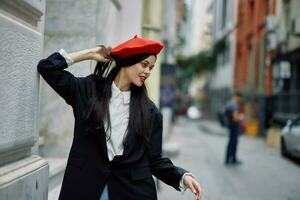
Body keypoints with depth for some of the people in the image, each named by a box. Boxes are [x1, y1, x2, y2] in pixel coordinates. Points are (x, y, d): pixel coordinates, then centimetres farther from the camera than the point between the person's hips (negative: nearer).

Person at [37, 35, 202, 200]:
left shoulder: (150, 112, 3)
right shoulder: (88, 89, 3)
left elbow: (155, 159, 4)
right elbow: (46, 67, 2)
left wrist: (183, 176, -13)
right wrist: (90, 54, 1)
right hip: (86, 186, 0)